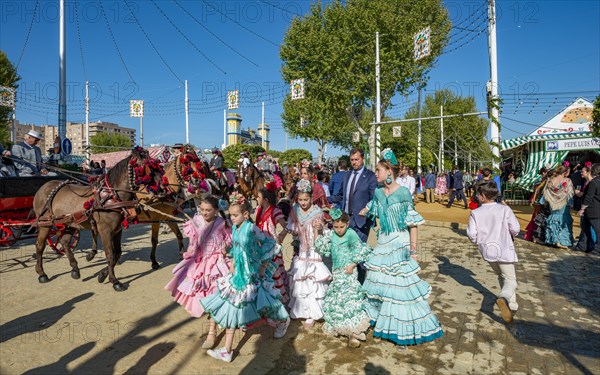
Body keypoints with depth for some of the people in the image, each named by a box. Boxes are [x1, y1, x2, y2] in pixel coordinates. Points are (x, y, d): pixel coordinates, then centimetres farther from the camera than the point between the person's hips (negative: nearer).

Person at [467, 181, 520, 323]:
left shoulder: (475, 213, -8)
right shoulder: (505, 209, -9)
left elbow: (472, 235, -10)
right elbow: (515, 229, -7)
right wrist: (509, 234, 15)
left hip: (487, 250, 2)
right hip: (504, 249, -2)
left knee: (502, 276, 23)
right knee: (510, 279, 6)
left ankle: (512, 306, 26)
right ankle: (503, 298, -24)